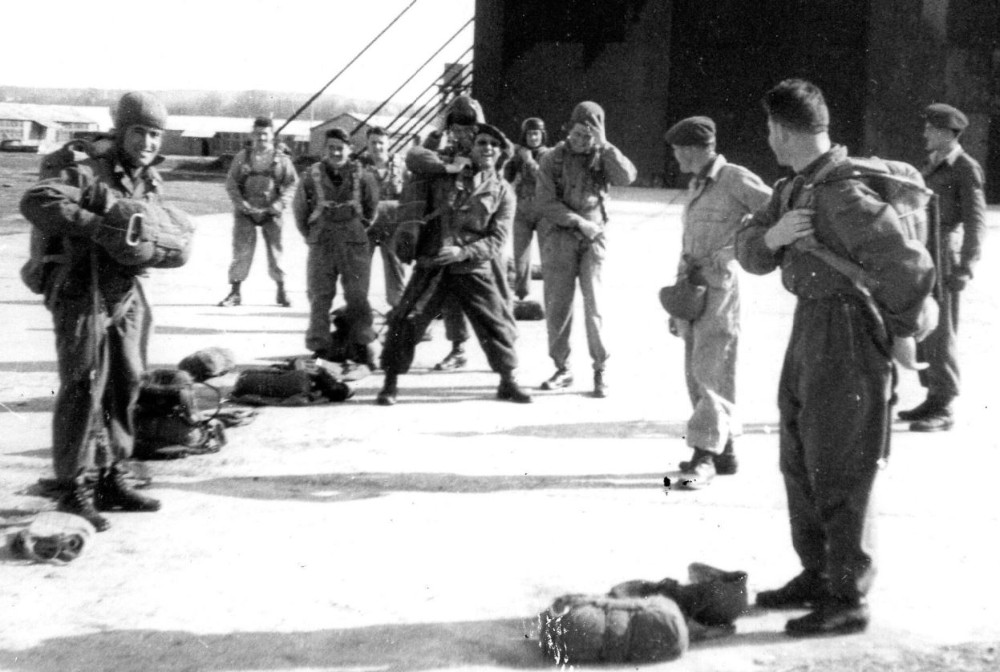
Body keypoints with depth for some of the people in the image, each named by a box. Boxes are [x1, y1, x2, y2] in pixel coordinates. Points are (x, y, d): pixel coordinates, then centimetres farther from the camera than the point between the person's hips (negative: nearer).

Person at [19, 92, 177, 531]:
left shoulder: (151, 182, 9)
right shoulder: (89, 173, -14)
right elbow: (35, 202, -28)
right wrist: (94, 225, -34)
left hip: (126, 297, 8)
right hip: (82, 296, -8)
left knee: (125, 388, 12)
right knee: (83, 392, -6)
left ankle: (113, 481, 24)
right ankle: (73, 490, 4)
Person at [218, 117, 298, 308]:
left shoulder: (281, 159, 1)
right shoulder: (242, 157, 3)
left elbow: (292, 184, 2)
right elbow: (231, 182, 4)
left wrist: (281, 203, -13)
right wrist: (240, 202, -12)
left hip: (271, 213, 0)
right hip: (245, 211, 0)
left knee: (275, 250, 6)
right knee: (241, 251, -2)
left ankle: (281, 291, 20)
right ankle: (234, 293, 5)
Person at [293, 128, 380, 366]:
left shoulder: (362, 176, -3)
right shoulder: (313, 175, -2)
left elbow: (372, 207, 11)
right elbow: (299, 207, 9)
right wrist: (310, 235, 12)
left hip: (354, 245, 0)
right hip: (321, 246, 1)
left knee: (358, 297, 0)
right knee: (319, 297, 3)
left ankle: (362, 344, 11)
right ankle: (319, 348, 11)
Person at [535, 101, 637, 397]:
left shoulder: (603, 158, 5)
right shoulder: (554, 159, 1)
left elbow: (627, 177, -14)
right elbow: (545, 202, -5)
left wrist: (605, 146, -17)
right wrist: (579, 222, -11)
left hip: (593, 236, 0)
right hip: (559, 235, 0)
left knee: (594, 303, -7)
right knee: (557, 305, 3)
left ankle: (600, 370, 1)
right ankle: (562, 368, 15)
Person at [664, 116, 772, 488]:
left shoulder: (736, 179, -7)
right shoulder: (695, 186, 17)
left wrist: (730, 251, -13)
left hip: (719, 286, -8)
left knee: (710, 371, -9)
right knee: (696, 373, 9)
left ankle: (705, 455, -6)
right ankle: (723, 451, 18)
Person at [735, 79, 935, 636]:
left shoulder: (844, 194, -22)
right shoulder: (794, 188, 9)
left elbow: (910, 266, -25)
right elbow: (750, 253, 9)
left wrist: (902, 334, -12)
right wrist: (772, 235, -14)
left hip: (849, 332, -10)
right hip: (810, 326, 10)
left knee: (839, 472, -2)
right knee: (800, 462, 18)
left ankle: (849, 599, 9)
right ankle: (817, 576, 32)